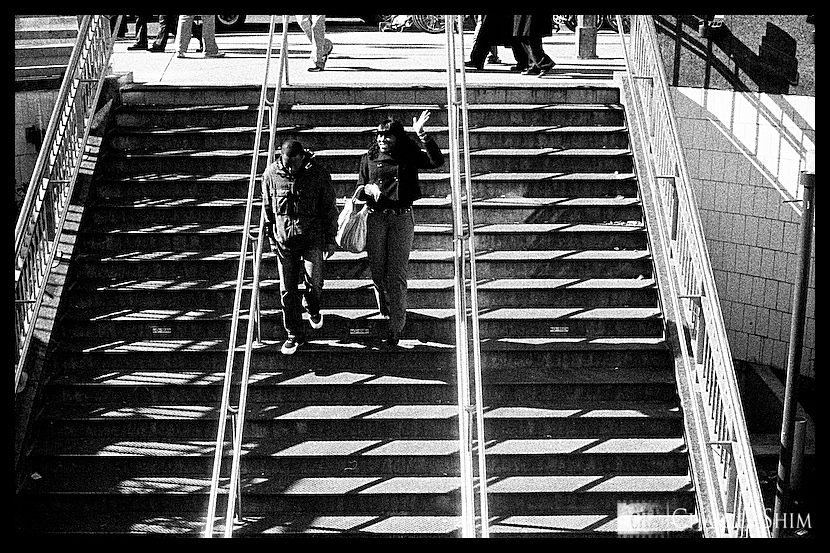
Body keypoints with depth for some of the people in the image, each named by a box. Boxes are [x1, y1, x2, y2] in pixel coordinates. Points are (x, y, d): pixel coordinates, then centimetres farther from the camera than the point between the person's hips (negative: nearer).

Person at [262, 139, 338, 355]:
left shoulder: (319, 174, -9)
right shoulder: (271, 174, -4)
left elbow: (329, 208, 0)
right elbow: (267, 208, 8)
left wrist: (331, 239, 1)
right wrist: (270, 236, 10)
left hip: (312, 238, -2)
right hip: (284, 239, 2)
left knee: (314, 283, -6)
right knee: (287, 290, 1)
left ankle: (312, 308, 30)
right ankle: (294, 335, 13)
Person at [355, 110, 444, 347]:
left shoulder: (409, 157, 1)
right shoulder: (369, 158, 6)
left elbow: (437, 161, -13)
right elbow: (359, 192, 10)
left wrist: (422, 134, -20)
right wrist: (368, 189, -14)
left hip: (402, 218, -2)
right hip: (376, 218, 2)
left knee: (396, 273, -6)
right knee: (377, 271, 5)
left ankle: (395, 327, -4)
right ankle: (385, 312, 32)